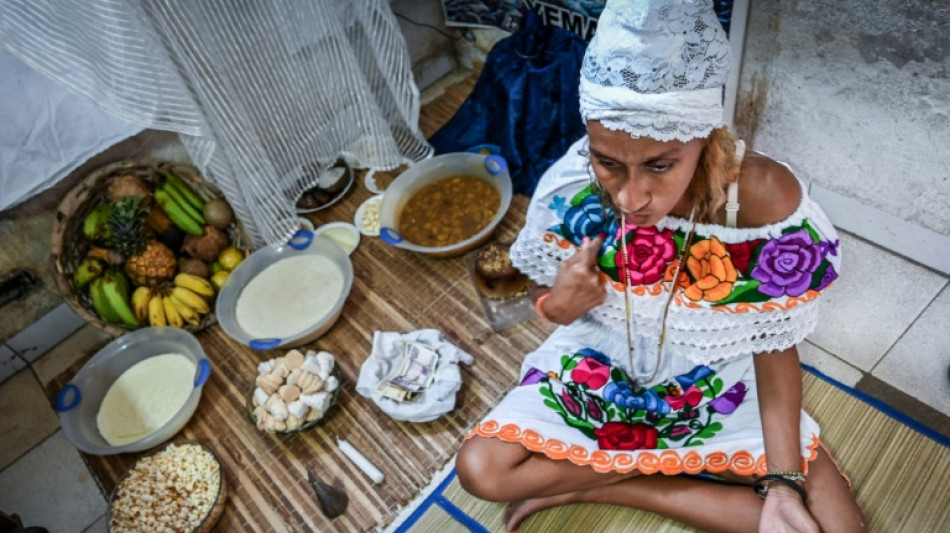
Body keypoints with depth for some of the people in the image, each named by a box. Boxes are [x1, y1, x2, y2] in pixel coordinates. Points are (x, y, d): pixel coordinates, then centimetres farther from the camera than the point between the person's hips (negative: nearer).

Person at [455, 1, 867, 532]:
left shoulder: (767, 200, -28)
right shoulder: (568, 188, -24)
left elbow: (775, 344, -13)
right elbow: (551, 305, -5)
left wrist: (783, 482, -17)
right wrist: (560, 304, -29)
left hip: (722, 382, 1)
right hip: (600, 367, 0)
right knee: (480, 469, -13)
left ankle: (590, 485, -3)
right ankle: (698, 469, -1)